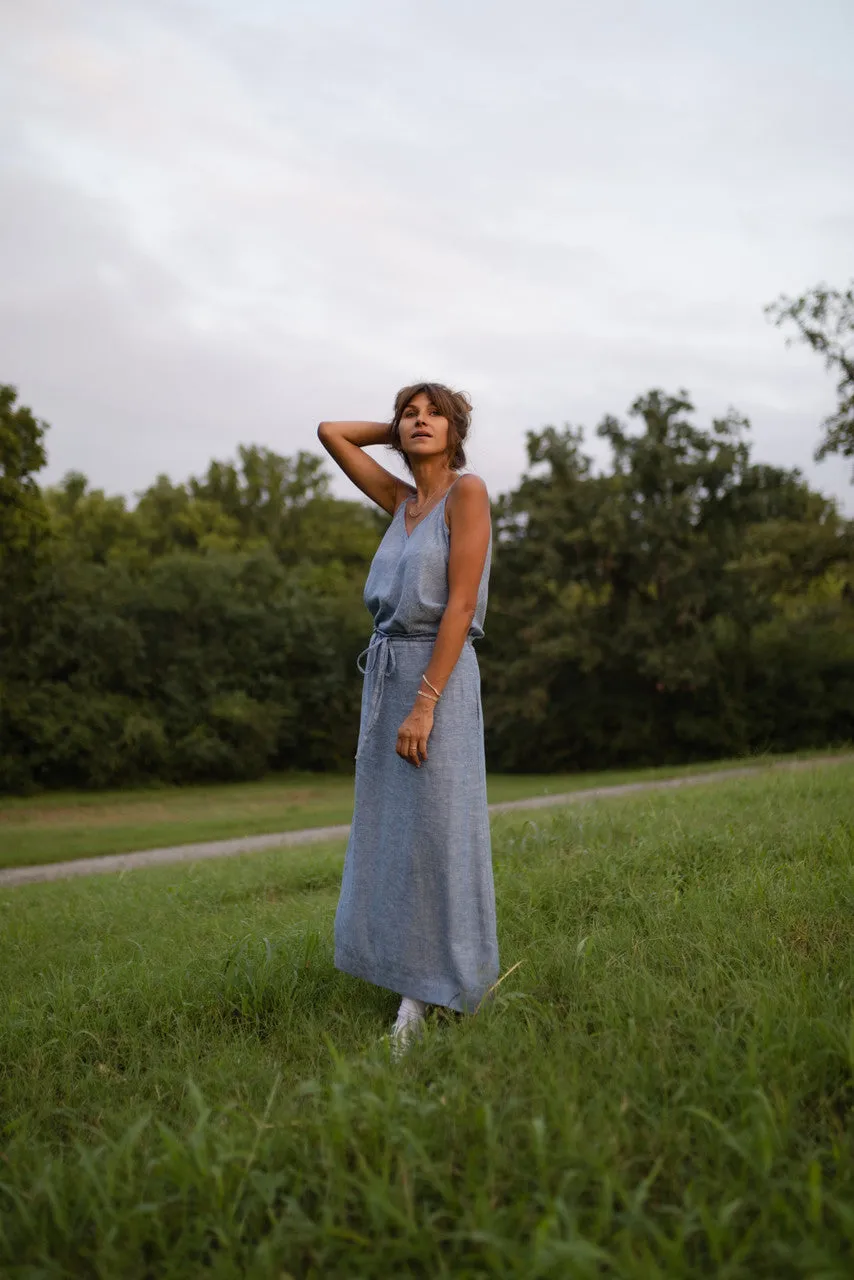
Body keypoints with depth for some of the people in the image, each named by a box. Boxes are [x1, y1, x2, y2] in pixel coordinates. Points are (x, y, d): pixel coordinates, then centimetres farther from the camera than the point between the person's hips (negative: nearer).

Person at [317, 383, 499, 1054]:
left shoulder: (467, 490, -6)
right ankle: (412, 984, 21)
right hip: (386, 673, 8)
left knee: (436, 831, -4)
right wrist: (400, 429, 18)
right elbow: (331, 433, 23)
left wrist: (424, 704, -19)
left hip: (439, 676, -7)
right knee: (389, 834, 9)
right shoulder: (400, 500, 14)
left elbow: (461, 604, -14)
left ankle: (435, 991, 6)